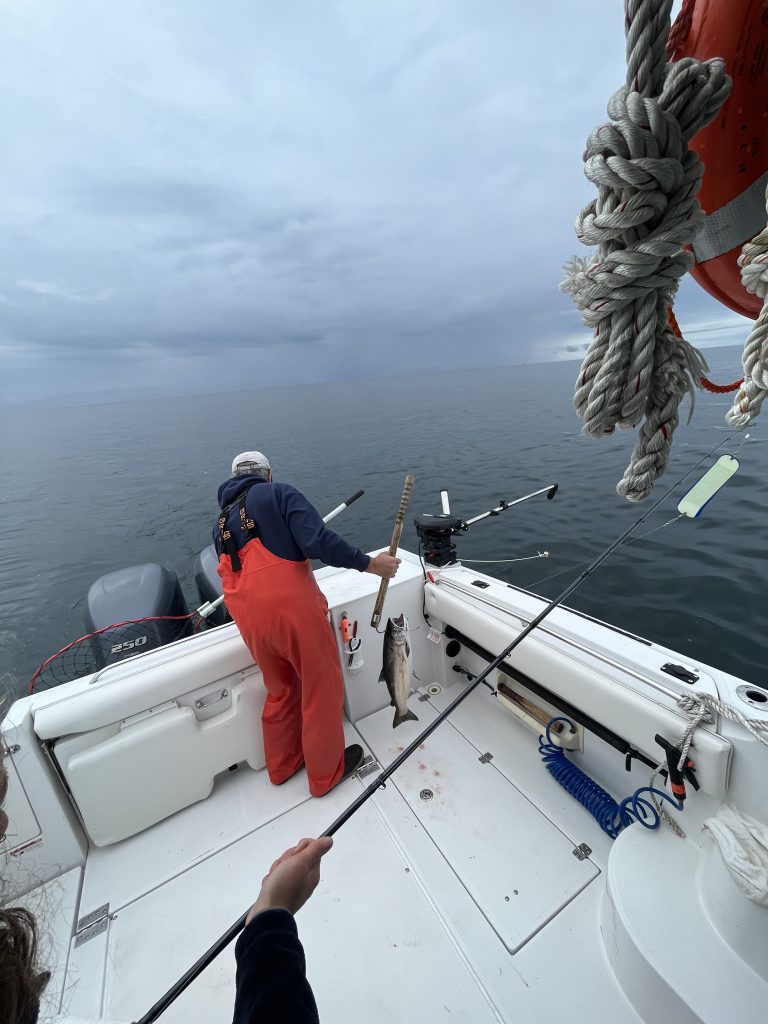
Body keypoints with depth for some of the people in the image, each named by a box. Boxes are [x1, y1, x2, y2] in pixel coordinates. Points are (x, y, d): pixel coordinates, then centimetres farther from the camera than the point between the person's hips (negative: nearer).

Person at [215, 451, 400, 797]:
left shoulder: (221, 523, 18)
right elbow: (318, 542, -17)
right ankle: (326, 773, 33)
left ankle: (282, 765, 46)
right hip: (293, 609, -6)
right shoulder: (279, 493, -2)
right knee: (322, 690, 14)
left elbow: (238, 574, 19)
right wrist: (368, 563, -9)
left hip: (250, 623, 7)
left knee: (281, 691, 27)